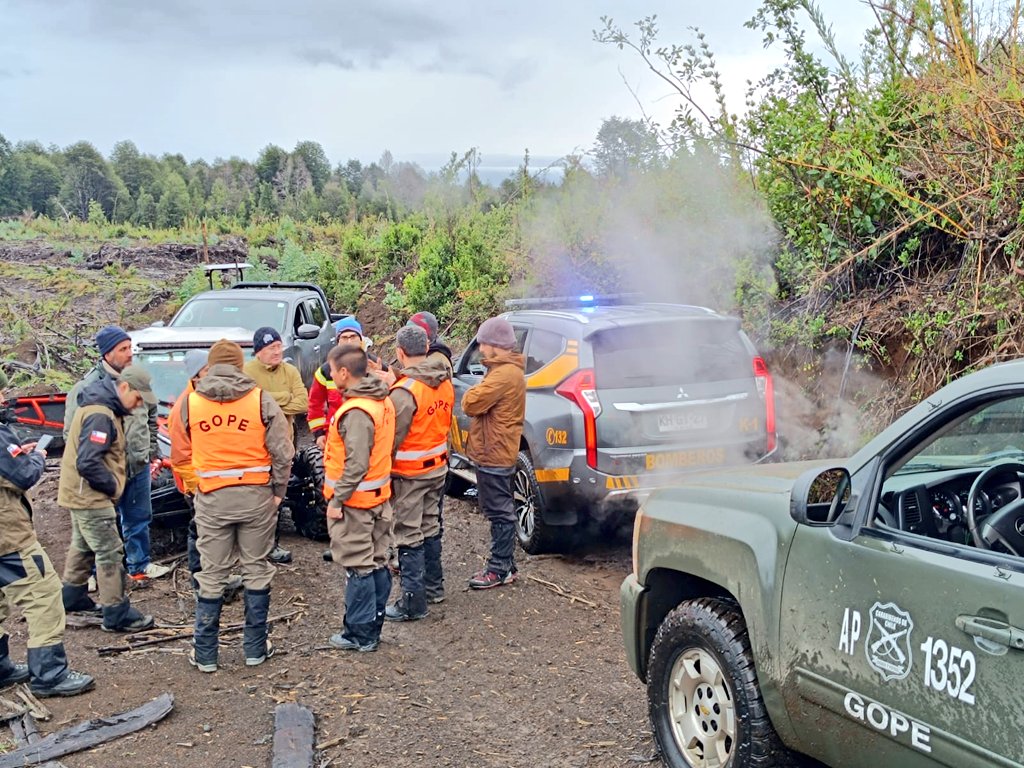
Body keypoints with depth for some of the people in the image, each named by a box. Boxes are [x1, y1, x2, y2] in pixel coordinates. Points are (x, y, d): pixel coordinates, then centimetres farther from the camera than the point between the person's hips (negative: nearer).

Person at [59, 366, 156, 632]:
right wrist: (111, 485, -17)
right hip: (90, 497, -11)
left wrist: (110, 484, 8)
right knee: (110, 554, -6)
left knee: (83, 546, 24)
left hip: (82, 493, 11)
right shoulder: (100, 416, -25)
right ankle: (117, 615, -1)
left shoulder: (103, 406, 8)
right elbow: (88, 462, -30)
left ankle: (73, 597, 40)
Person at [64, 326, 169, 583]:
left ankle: (140, 565, 35)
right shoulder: (87, 388, -15)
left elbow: (151, 418, 18)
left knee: (139, 519, 18)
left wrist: (153, 453, 17)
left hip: (139, 467, 6)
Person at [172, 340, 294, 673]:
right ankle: (256, 648, 19)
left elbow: (180, 456, 6)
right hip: (256, 495, -1)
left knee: (212, 575, 10)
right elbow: (282, 452, -6)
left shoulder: (190, 403, 0)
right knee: (257, 569, 12)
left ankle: (204, 654, 18)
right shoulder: (261, 400, -5)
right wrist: (278, 492, 6)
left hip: (212, 497, 1)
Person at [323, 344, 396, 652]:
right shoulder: (382, 401, 7)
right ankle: (374, 625, 26)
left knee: (358, 567, 0)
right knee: (376, 563, 15)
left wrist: (335, 501, -18)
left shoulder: (356, 412, -23)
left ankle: (360, 633, 10)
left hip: (355, 501, -9)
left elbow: (356, 465, -26)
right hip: (378, 497, 9)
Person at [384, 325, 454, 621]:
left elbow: (392, 438, -19)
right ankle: (435, 584, 34)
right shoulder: (445, 383, 1)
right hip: (438, 466, 8)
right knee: (430, 527, 21)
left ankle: (413, 601, 5)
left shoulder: (405, 391, -22)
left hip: (409, 474, -8)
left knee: (409, 536, 0)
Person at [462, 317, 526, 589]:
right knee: (500, 511, 17)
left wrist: (473, 393, -3)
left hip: (494, 454, -11)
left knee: (500, 512, -2)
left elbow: (471, 403, -21)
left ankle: (500, 569, 6)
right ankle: (505, 564, 26)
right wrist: (478, 395, -1)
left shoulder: (505, 373, -20)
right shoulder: (507, 369, 15)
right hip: (496, 451, 11)